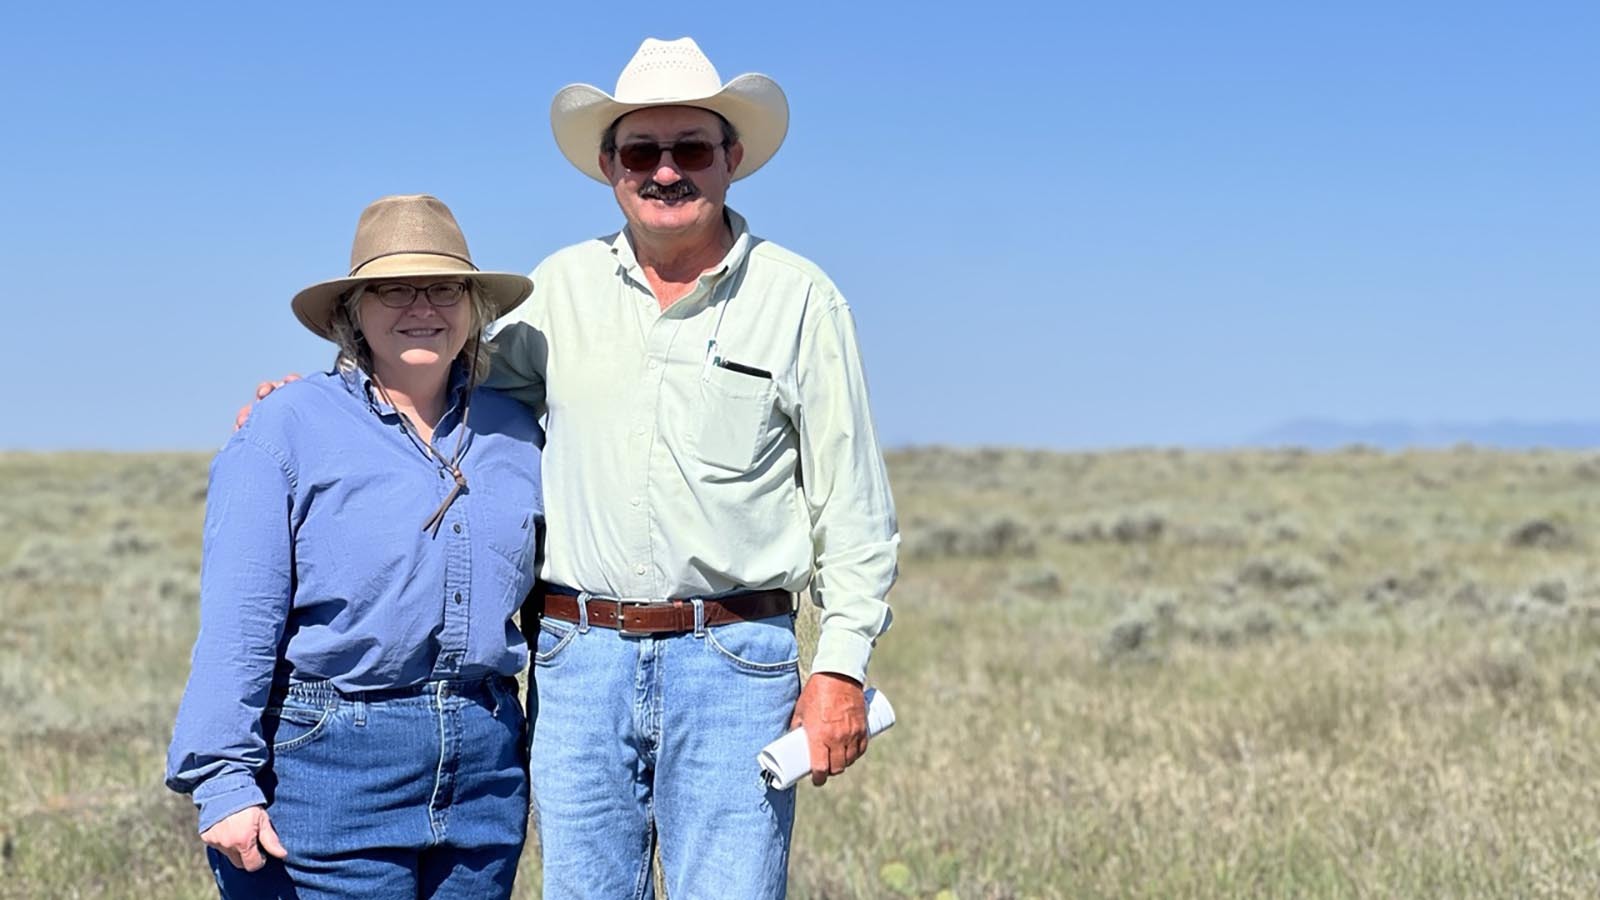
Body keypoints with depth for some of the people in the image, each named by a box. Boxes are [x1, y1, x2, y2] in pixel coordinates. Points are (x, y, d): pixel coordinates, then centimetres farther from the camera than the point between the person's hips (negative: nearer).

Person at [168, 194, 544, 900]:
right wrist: (225, 781, -13)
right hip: (333, 757, -4)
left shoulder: (513, 431, 11)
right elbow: (236, 622, -7)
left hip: (486, 760, 5)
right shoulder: (288, 426, -3)